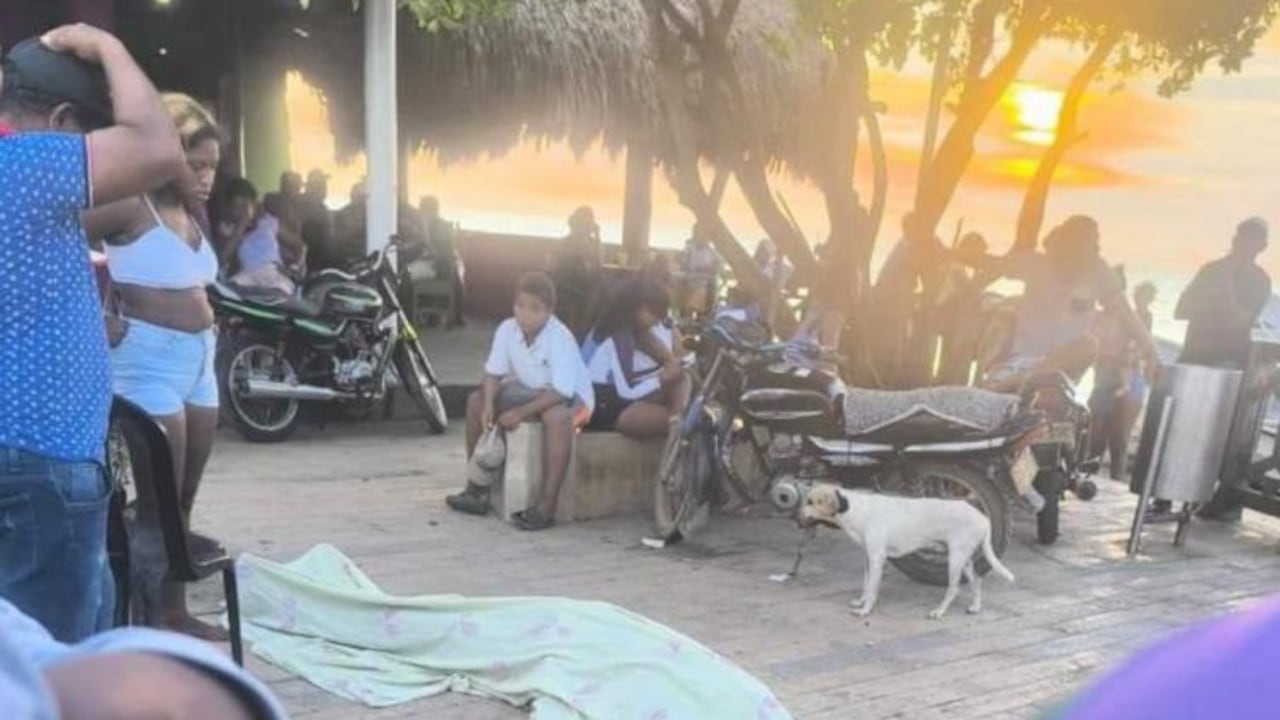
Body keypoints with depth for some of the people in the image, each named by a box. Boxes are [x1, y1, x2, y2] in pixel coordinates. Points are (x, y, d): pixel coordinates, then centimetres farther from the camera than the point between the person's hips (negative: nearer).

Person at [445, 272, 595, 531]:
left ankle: (546, 506, -36)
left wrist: (521, 413, -32)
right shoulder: (507, 330, -13)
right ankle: (478, 487, 2)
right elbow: (493, 373, -5)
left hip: (570, 397, -7)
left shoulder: (560, 339, -29)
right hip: (528, 390, 7)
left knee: (556, 417, -40)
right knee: (476, 401, -4)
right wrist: (489, 404, -24)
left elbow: (561, 391, -31)